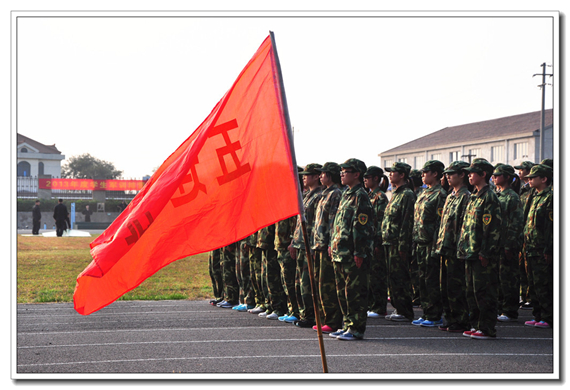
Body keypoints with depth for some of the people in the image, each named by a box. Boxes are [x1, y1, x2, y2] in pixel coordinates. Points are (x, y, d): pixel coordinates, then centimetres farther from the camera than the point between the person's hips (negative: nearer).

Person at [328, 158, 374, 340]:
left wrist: (359, 253, -20)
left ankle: (357, 329, 0)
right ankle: (347, 325, 22)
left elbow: (362, 227, -17)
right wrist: (333, 246, 19)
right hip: (340, 254, 10)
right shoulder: (346, 195, 17)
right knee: (342, 291, 14)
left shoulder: (360, 197, -12)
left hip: (353, 255, -10)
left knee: (355, 292, -4)